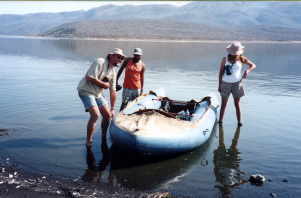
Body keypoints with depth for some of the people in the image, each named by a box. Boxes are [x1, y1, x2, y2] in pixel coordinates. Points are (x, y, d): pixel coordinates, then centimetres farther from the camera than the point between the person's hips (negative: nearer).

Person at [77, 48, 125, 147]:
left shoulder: (113, 72, 6)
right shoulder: (99, 62, -17)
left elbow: (113, 92, 8)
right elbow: (90, 78, -26)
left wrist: (112, 108, 8)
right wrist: (104, 84, -15)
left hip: (98, 94, 8)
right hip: (86, 91, -8)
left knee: (108, 115, 6)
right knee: (95, 114, -21)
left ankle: (103, 138, 29)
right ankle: (88, 142, -7)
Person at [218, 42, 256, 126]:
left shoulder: (241, 59, -5)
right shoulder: (225, 60, -6)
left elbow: (253, 65, -1)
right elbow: (221, 72, 0)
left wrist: (248, 71, -23)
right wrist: (219, 85, 0)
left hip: (237, 83, 0)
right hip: (226, 84, 0)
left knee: (237, 104, 2)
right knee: (223, 104, 8)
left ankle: (239, 121, 10)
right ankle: (220, 121, 19)